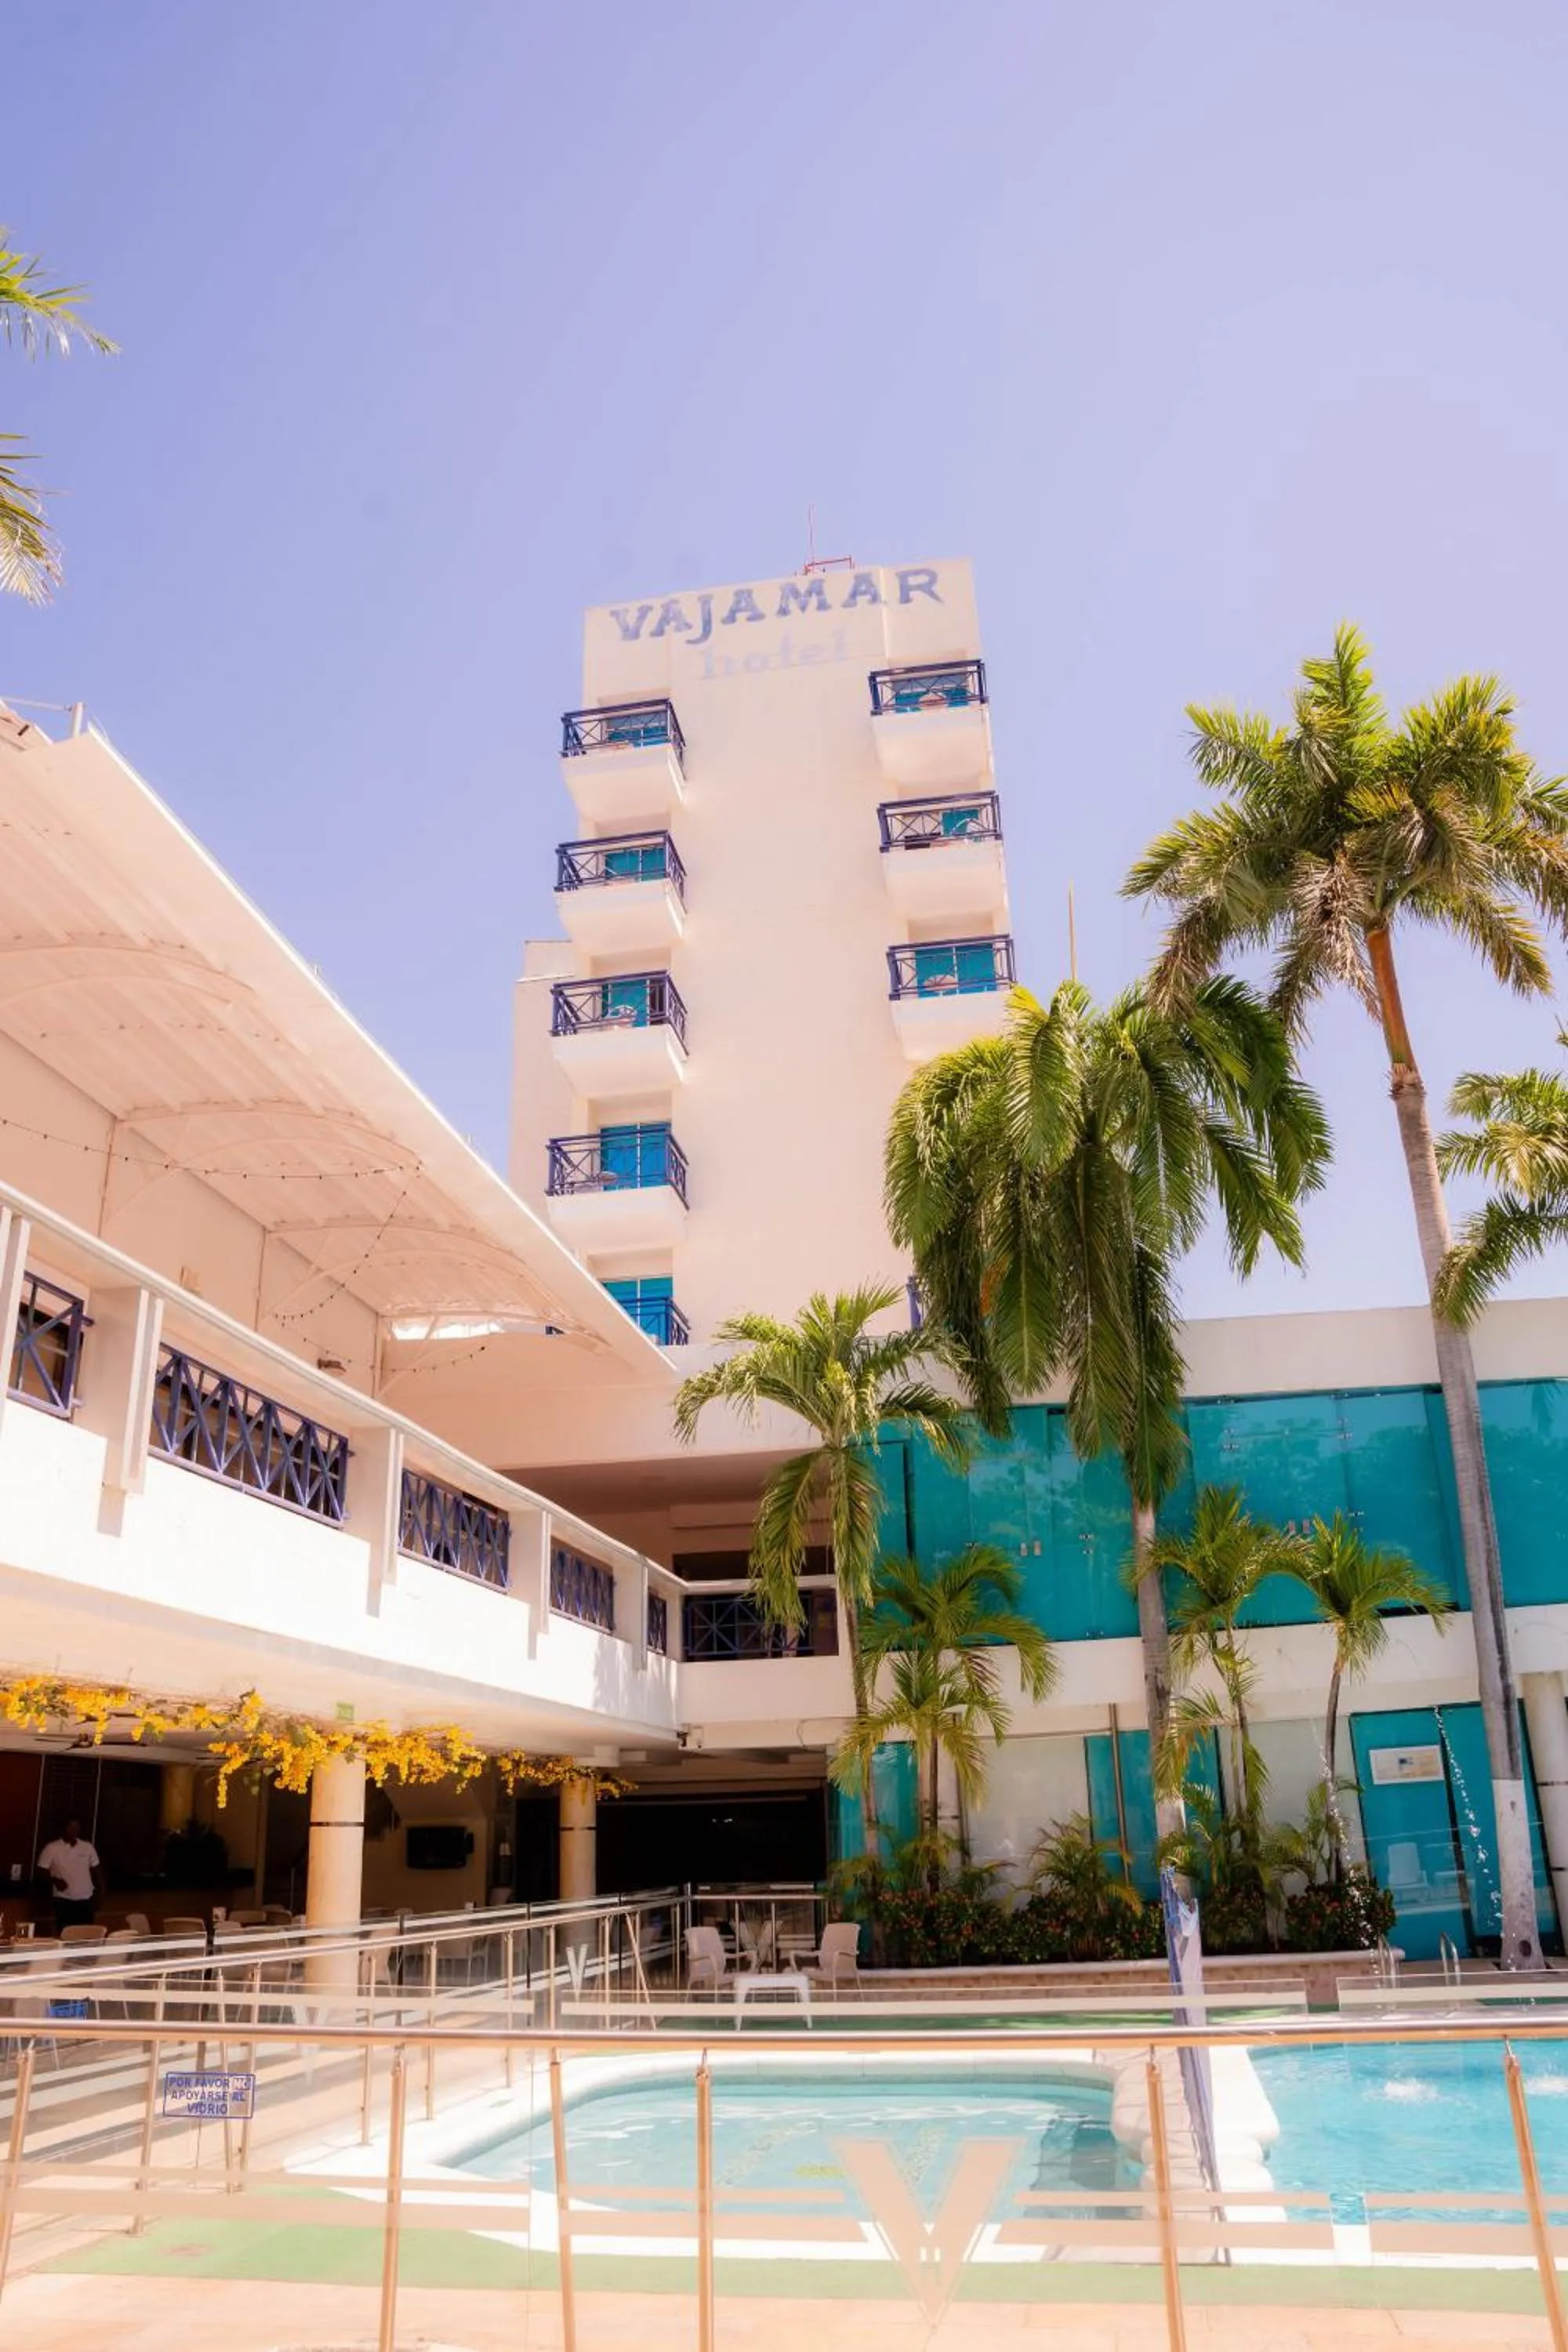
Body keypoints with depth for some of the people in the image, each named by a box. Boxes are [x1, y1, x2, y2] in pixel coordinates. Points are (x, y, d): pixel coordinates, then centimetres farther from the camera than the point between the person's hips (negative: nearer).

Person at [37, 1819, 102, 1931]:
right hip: (64, 1901, -3)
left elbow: (96, 1871, 10)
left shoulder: (88, 1847, 4)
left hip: (86, 1900, 3)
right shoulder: (52, 1848, -5)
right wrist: (54, 1880, -21)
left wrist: (98, 1895, 4)